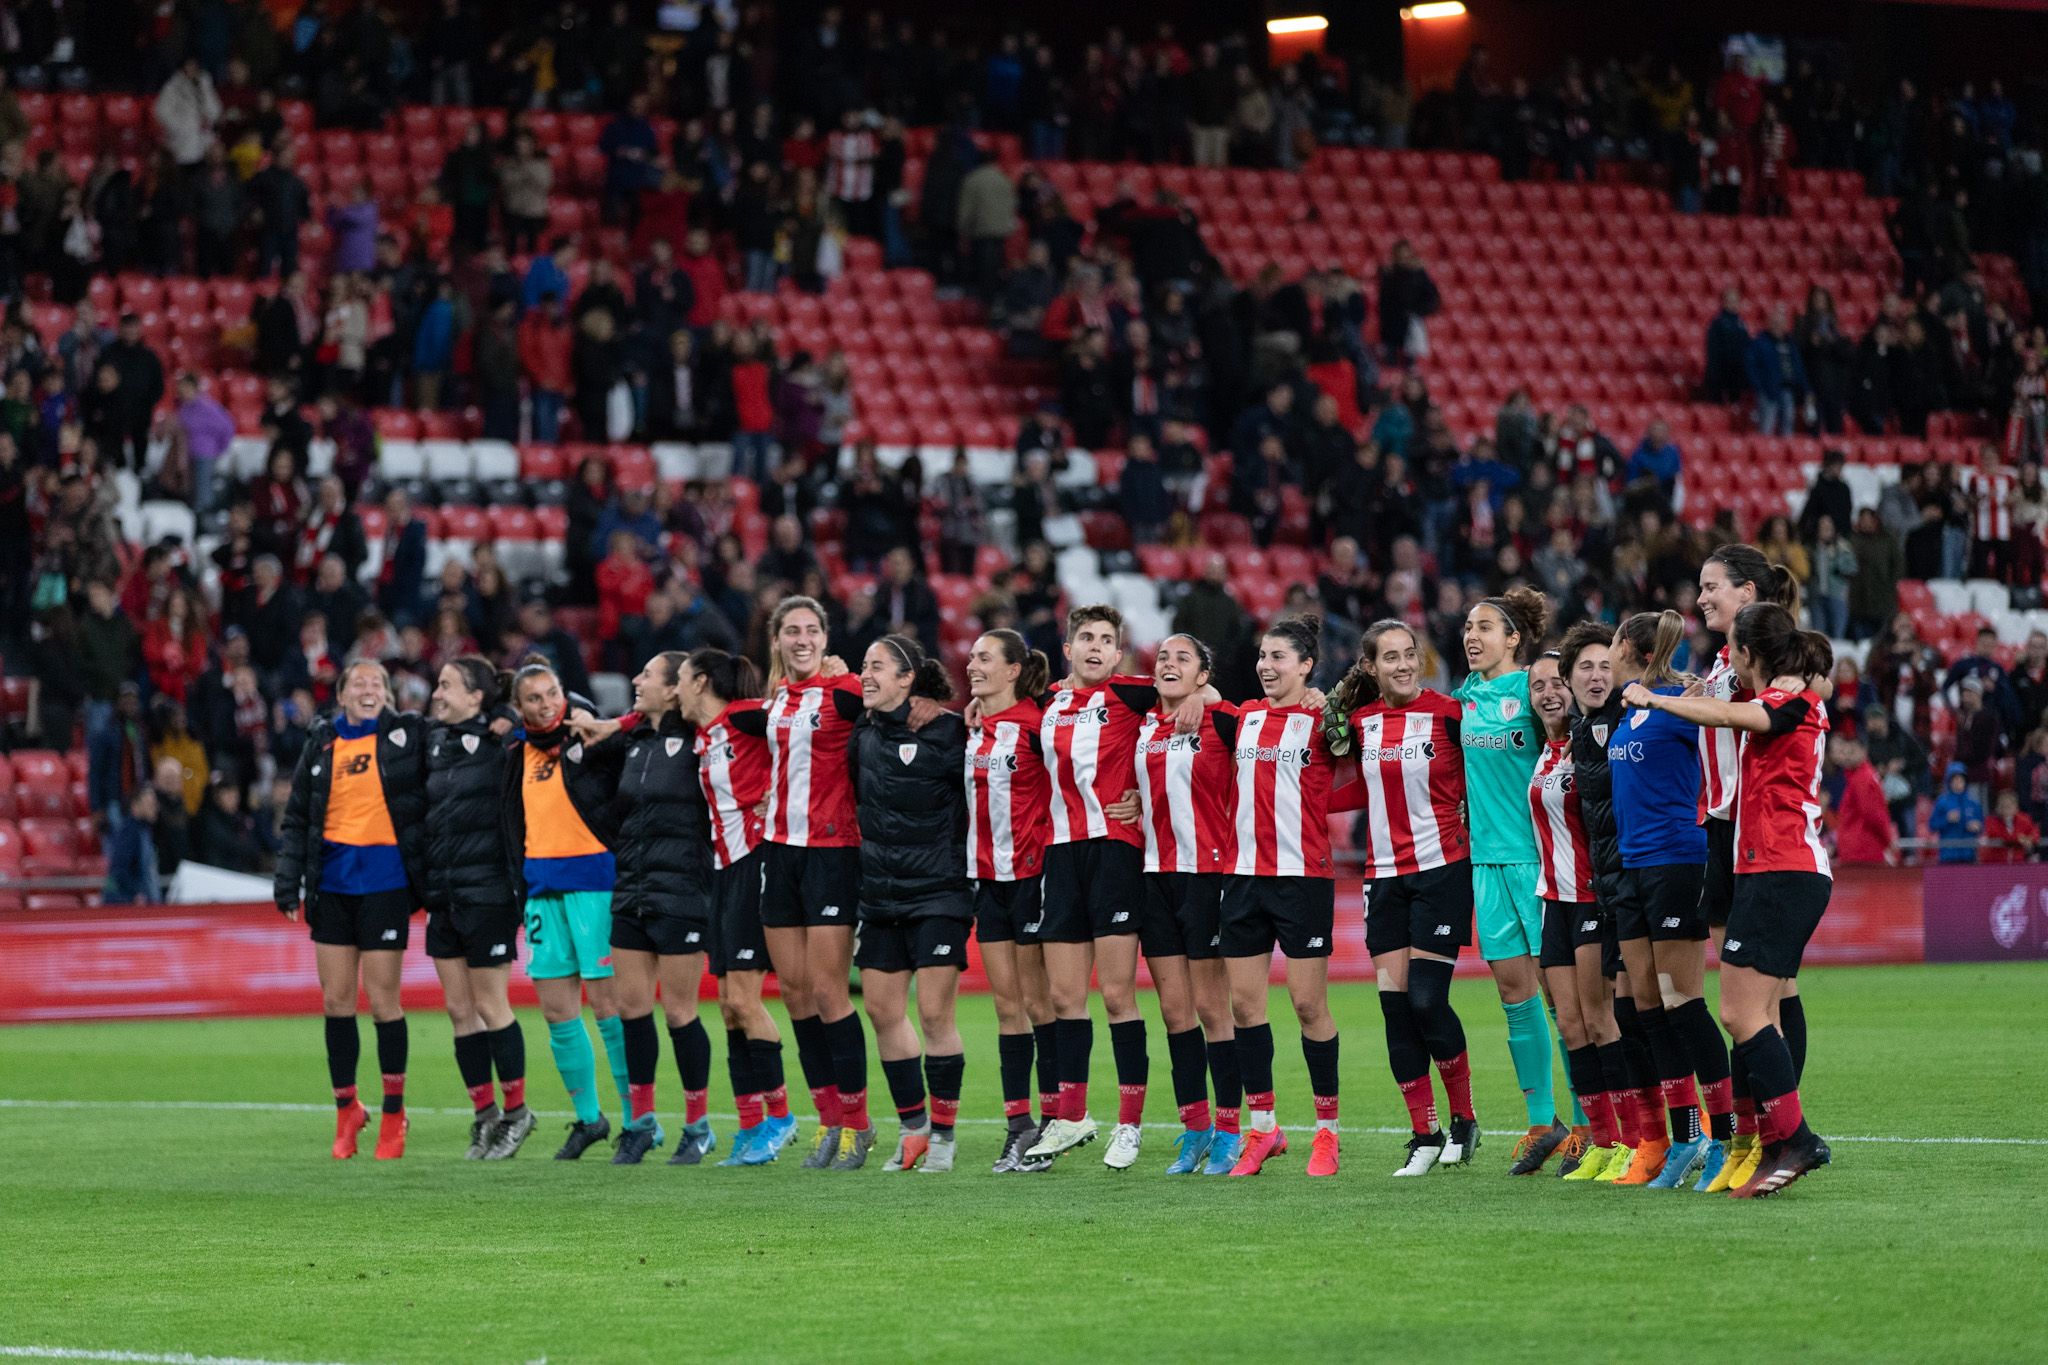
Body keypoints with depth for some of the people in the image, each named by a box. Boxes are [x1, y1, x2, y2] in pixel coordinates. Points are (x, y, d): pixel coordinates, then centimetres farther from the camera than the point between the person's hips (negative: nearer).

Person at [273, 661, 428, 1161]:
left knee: (382, 1000, -3)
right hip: (332, 881, 3)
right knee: (335, 1001, 5)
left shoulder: (407, 735, 1)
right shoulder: (321, 744, 10)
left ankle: (394, 1114, 10)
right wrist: (287, 884, 6)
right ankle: (346, 1109, 17)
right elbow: (296, 817, 12)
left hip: (385, 881, -3)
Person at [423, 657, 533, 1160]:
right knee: (459, 1009, 7)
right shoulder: (435, 740, 12)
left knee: (490, 1005, -2)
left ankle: (517, 1111, 11)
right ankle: (484, 1114, 15)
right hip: (443, 893, 7)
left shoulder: (500, 740, -8)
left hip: (487, 892, -7)